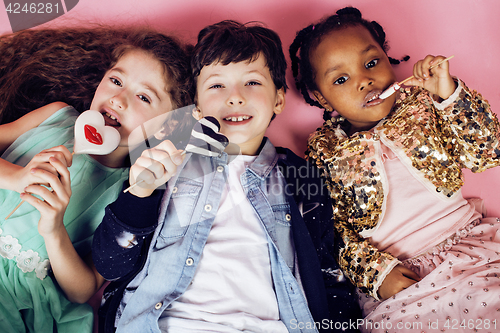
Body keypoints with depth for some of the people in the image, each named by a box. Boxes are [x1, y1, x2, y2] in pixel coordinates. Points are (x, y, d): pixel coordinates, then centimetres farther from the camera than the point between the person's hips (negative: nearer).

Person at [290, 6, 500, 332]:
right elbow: (332, 232, 1)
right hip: (402, 274, -2)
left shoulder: (421, 104, 5)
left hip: (471, 240, 3)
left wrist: (451, 95, -12)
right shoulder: (325, 155, 0)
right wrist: (375, 271, -11)